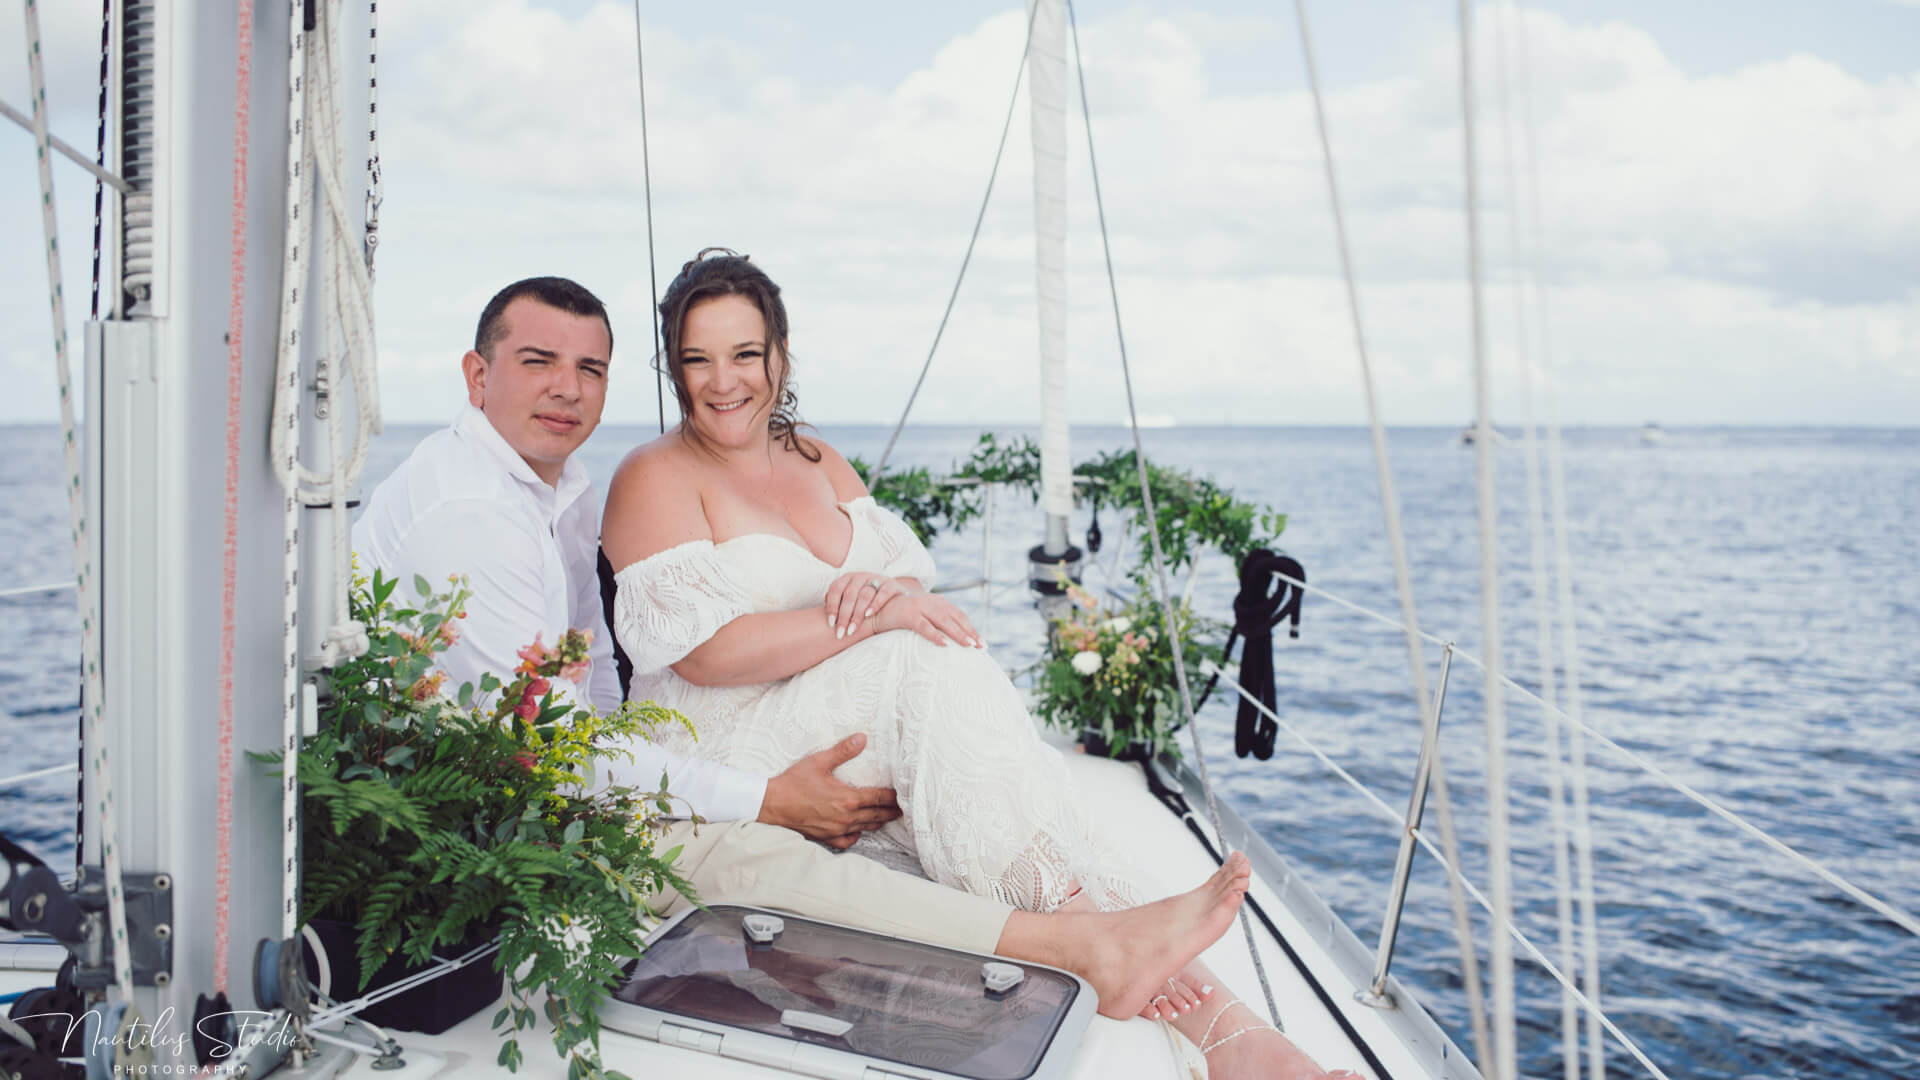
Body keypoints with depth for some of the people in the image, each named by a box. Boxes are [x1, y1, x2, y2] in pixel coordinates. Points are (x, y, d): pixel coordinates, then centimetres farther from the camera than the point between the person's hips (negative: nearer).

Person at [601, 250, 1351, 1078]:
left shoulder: (817, 461, 16)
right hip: (726, 748, -5)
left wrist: (891, 589, -17)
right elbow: (703, 652, -18)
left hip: (860, 719, 5)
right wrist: (873, 619, -23)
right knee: (926, 666, -30)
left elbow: (913, 571, 9)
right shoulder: (655, 480, -5)